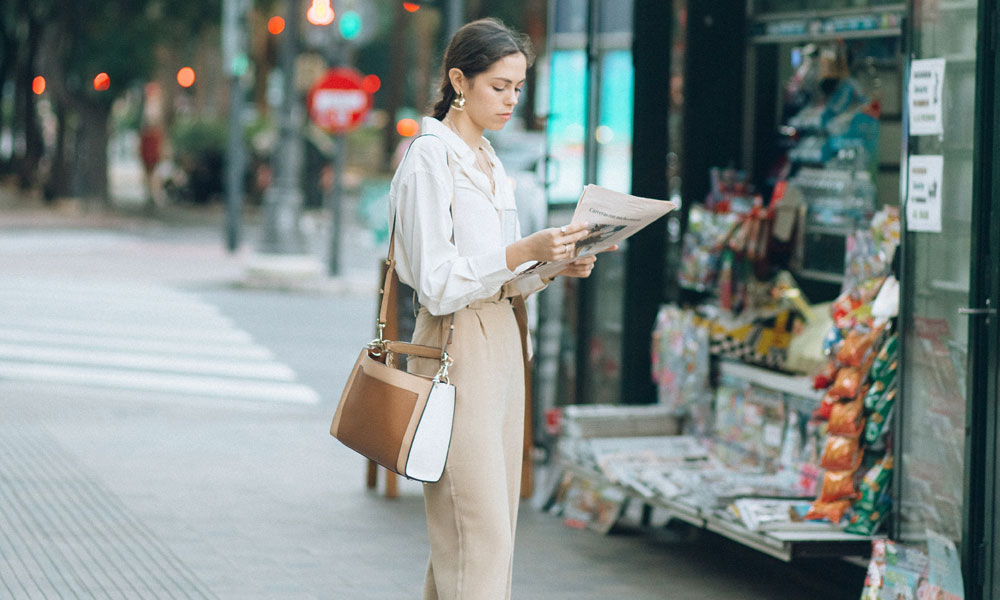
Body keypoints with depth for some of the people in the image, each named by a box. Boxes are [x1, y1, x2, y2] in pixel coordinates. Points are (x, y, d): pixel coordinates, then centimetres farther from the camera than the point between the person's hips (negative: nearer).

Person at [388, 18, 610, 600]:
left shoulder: (490, 163, 16)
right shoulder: (430, 158, -10)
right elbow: (437, 283, -16)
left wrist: (555, 267, 3)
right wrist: (525, 251, -23)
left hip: (502, 346, 9)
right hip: (456, 350, -9)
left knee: (492, 526, 7)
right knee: (480, 536, -12)